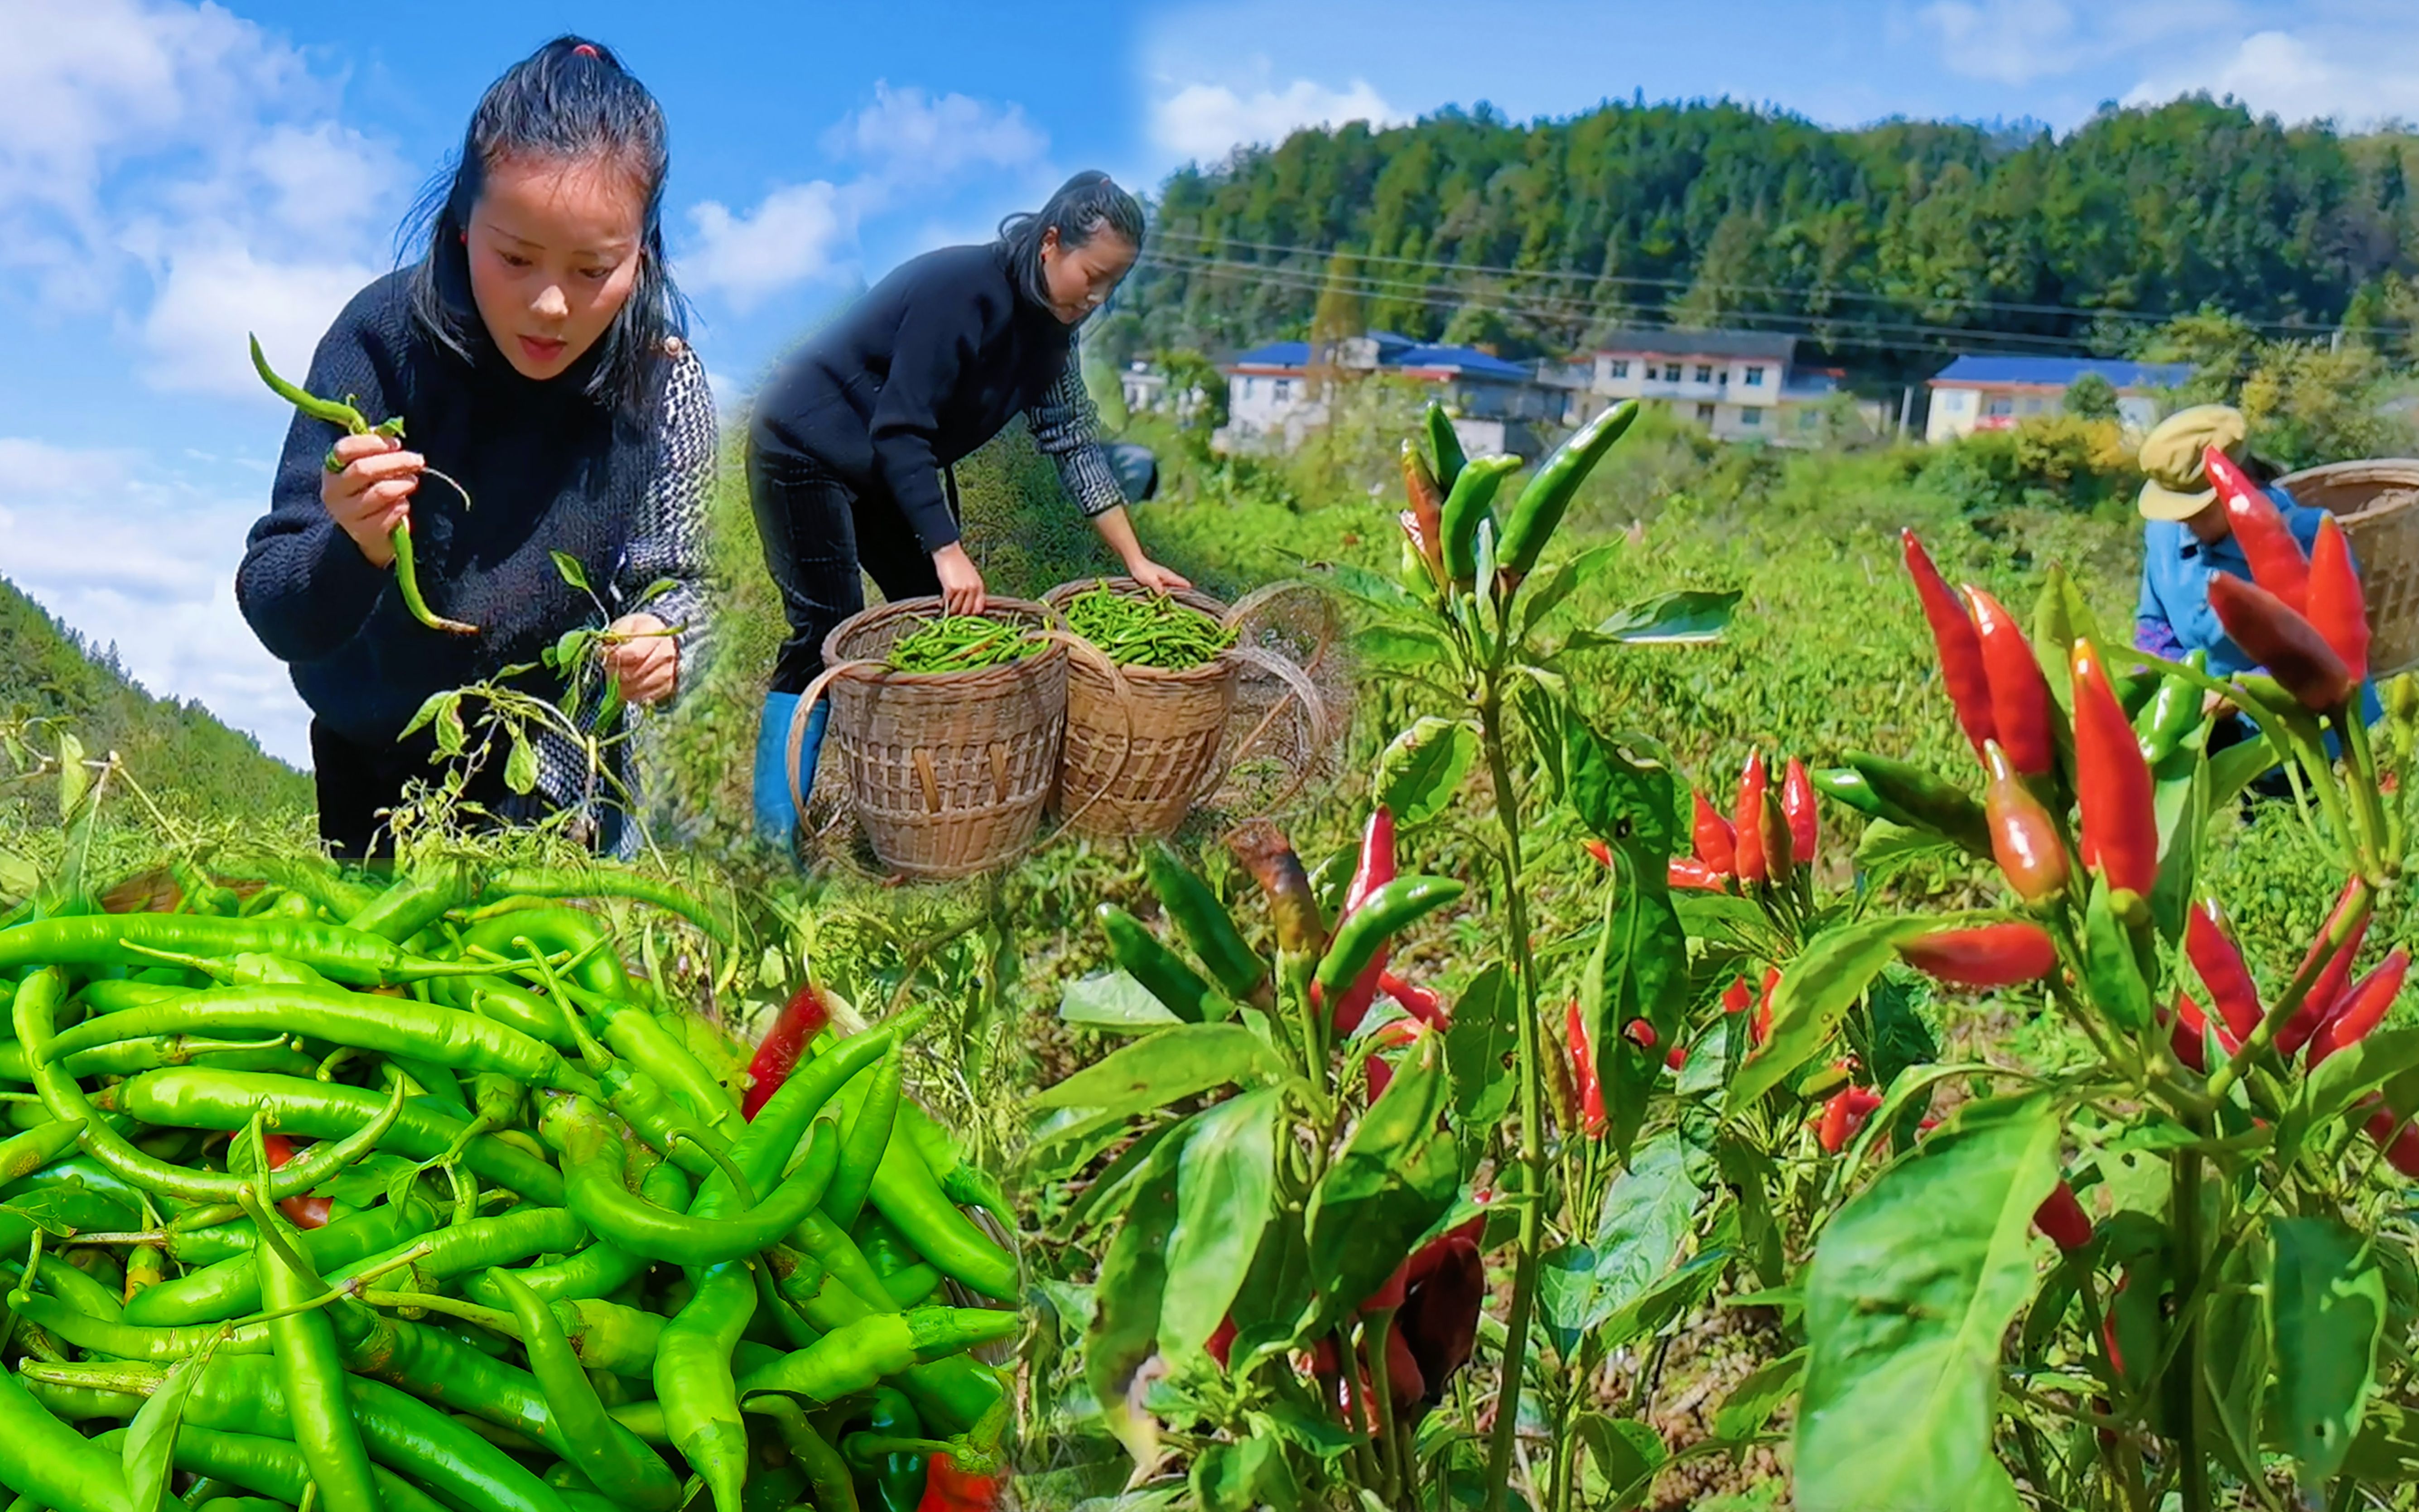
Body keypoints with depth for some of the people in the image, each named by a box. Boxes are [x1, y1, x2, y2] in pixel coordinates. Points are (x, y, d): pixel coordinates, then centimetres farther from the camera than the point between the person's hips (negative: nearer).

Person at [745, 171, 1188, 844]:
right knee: (826, 634, -14)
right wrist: (949, 553, -33)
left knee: (944, 618, 4)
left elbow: (1075, 443, 4)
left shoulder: (1046, 327, 0)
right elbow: (899, 432, -30)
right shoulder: (962, 289, -27)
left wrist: (1136, 562, 1)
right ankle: (775, 839, -12)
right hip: (806, 452, -9)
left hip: (889, 470, 9)